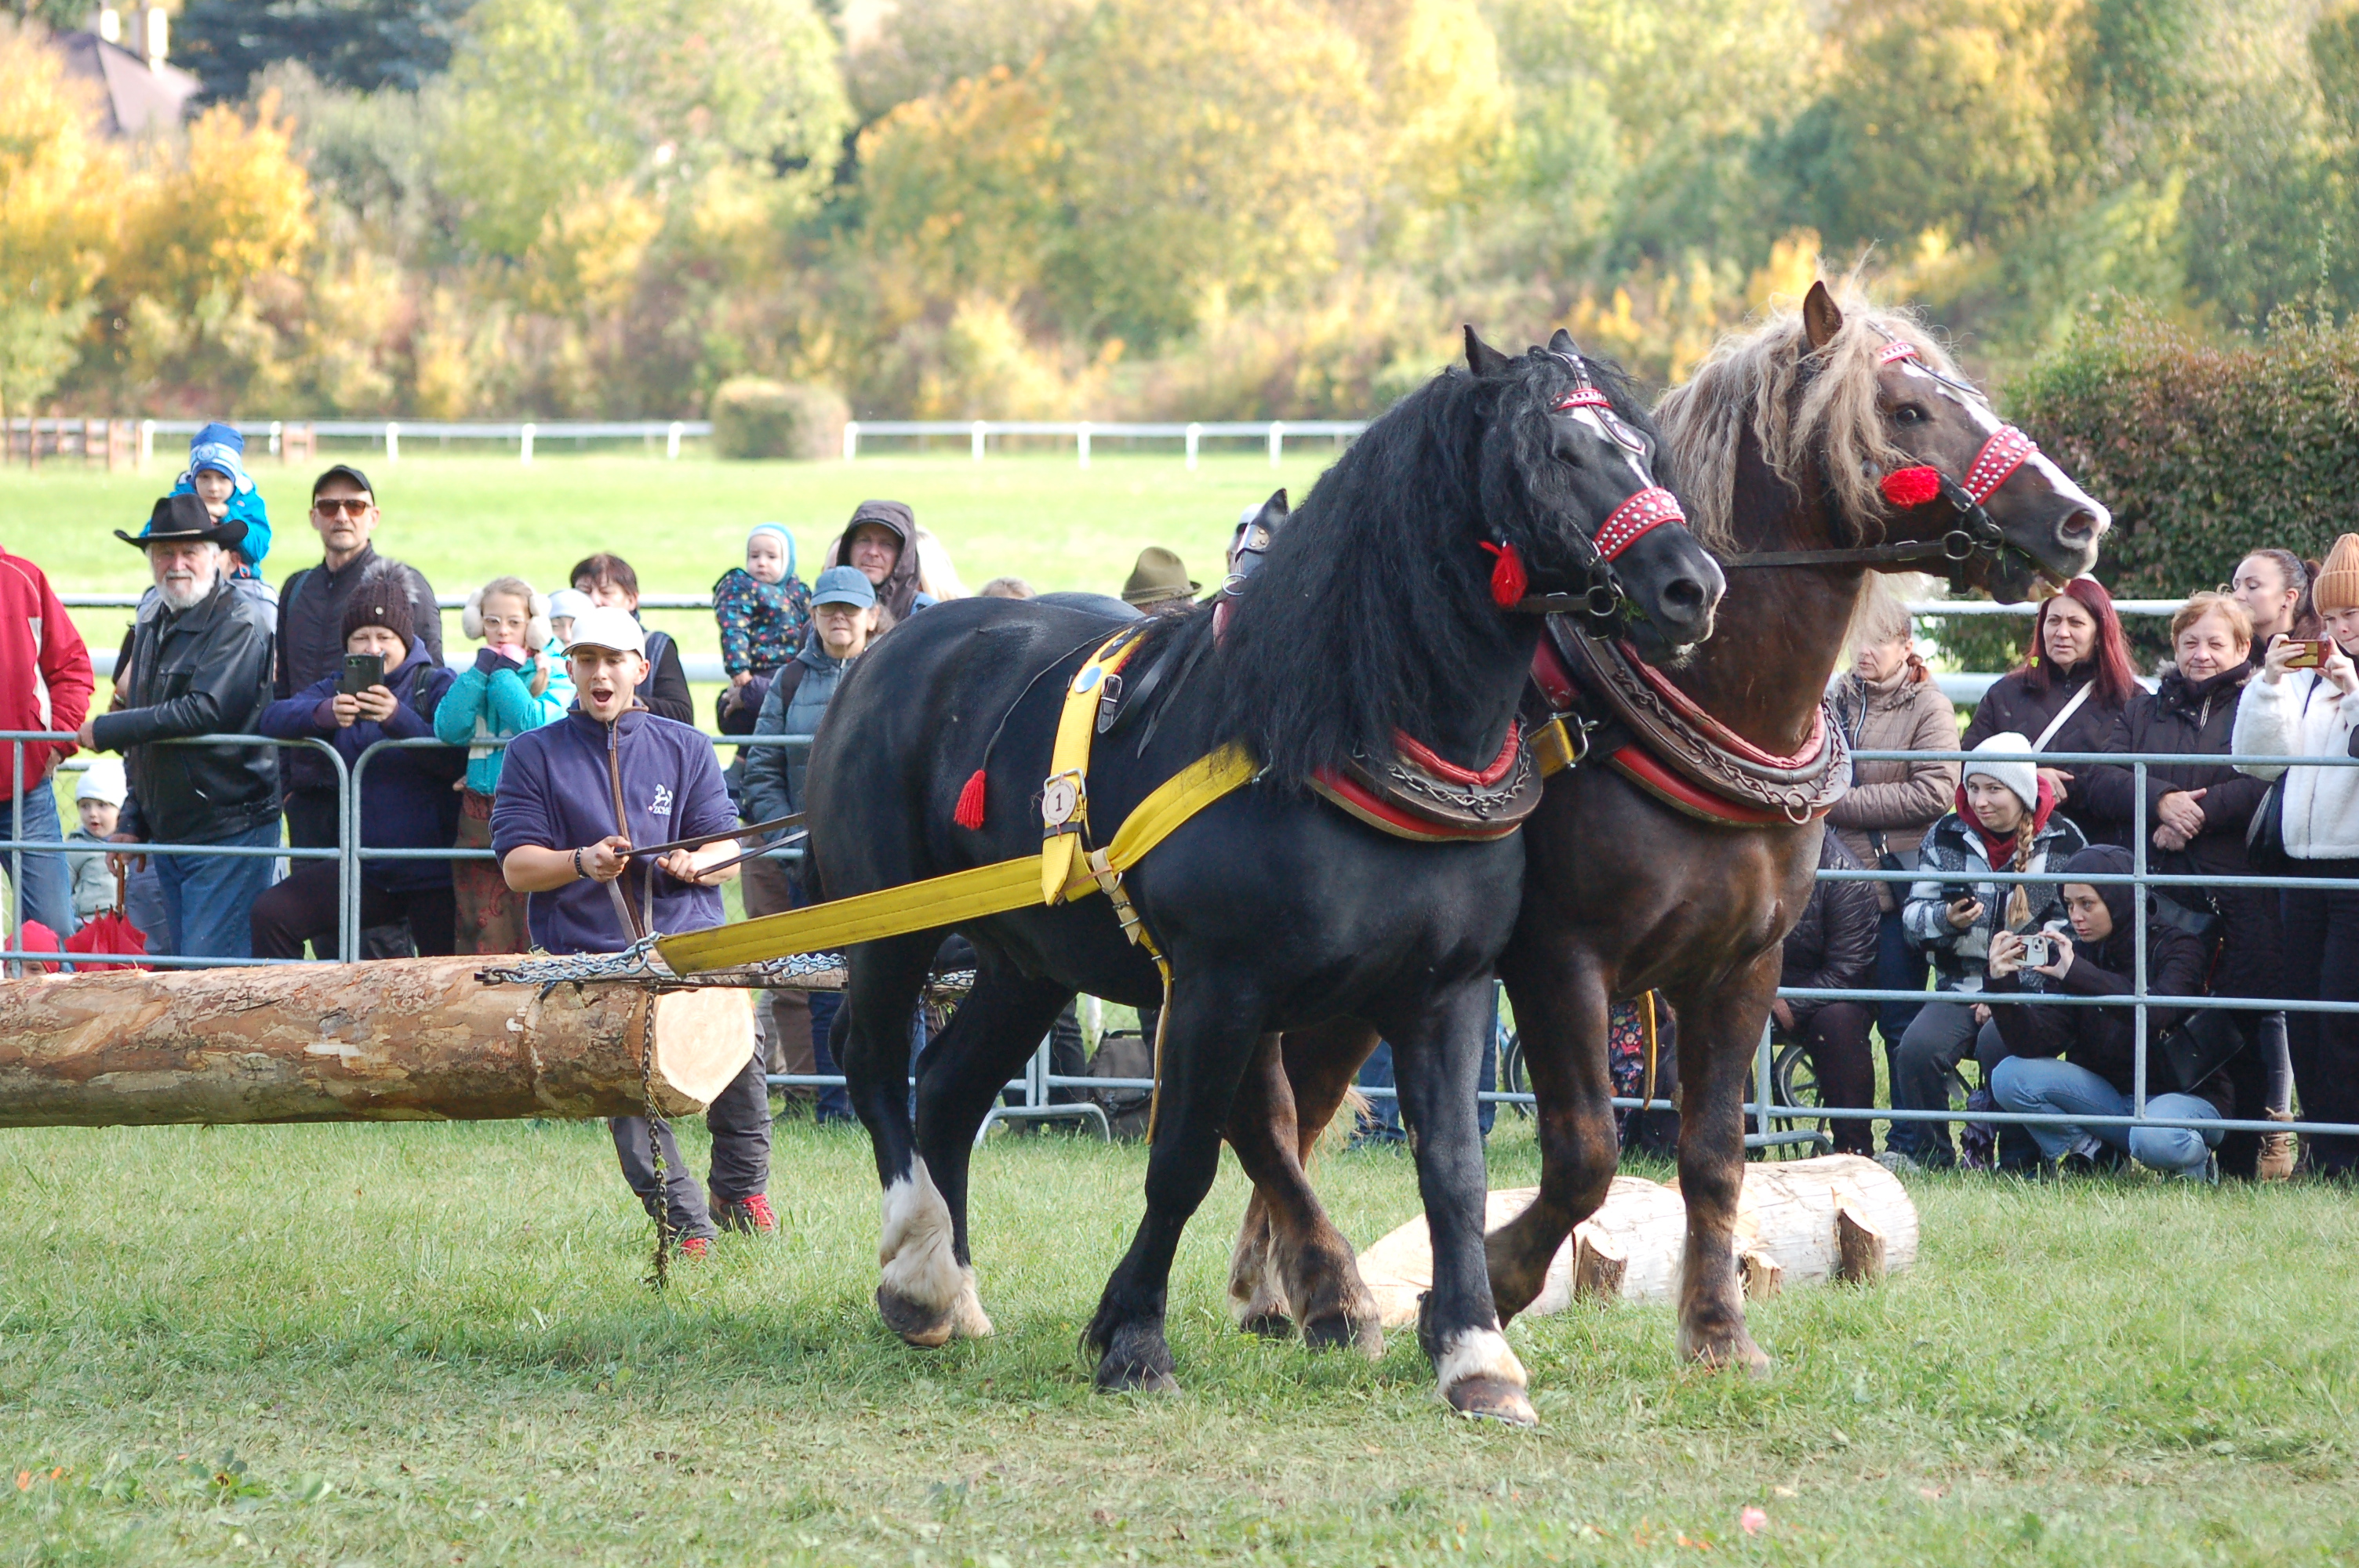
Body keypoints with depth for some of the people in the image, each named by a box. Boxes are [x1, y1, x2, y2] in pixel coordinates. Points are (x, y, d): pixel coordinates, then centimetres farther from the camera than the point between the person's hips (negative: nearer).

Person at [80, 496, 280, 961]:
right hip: (169, 835, 9)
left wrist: (107, 730, -15)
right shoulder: (152, 629, 16)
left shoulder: (241, 621, -12)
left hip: (230, 833, -9)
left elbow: (206, 711, -24)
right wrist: (133, 821, 19)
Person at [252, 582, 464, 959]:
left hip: (431, 872, -4)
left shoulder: (436, 685, -3)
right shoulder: (337, 688, 11)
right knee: (271, 914, -10)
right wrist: (325, 713, -29)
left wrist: (398, 719, -35)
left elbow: (456, 760, -19)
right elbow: (273, 718, -7)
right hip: (366, 871, 4)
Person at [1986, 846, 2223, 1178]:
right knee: (2011, 1077, -15)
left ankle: (2194, 1162, -3)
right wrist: (2003, 985, -26)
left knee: (2155, 1140, -39)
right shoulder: (2076, 954, 0)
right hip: (2112, 1096, 4)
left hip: (2188, 1096, -4)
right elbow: (2034, 1045, -10)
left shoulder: (2175, 948, -12)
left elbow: (2157, 1013, -34)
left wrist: (2078, 974, -40)